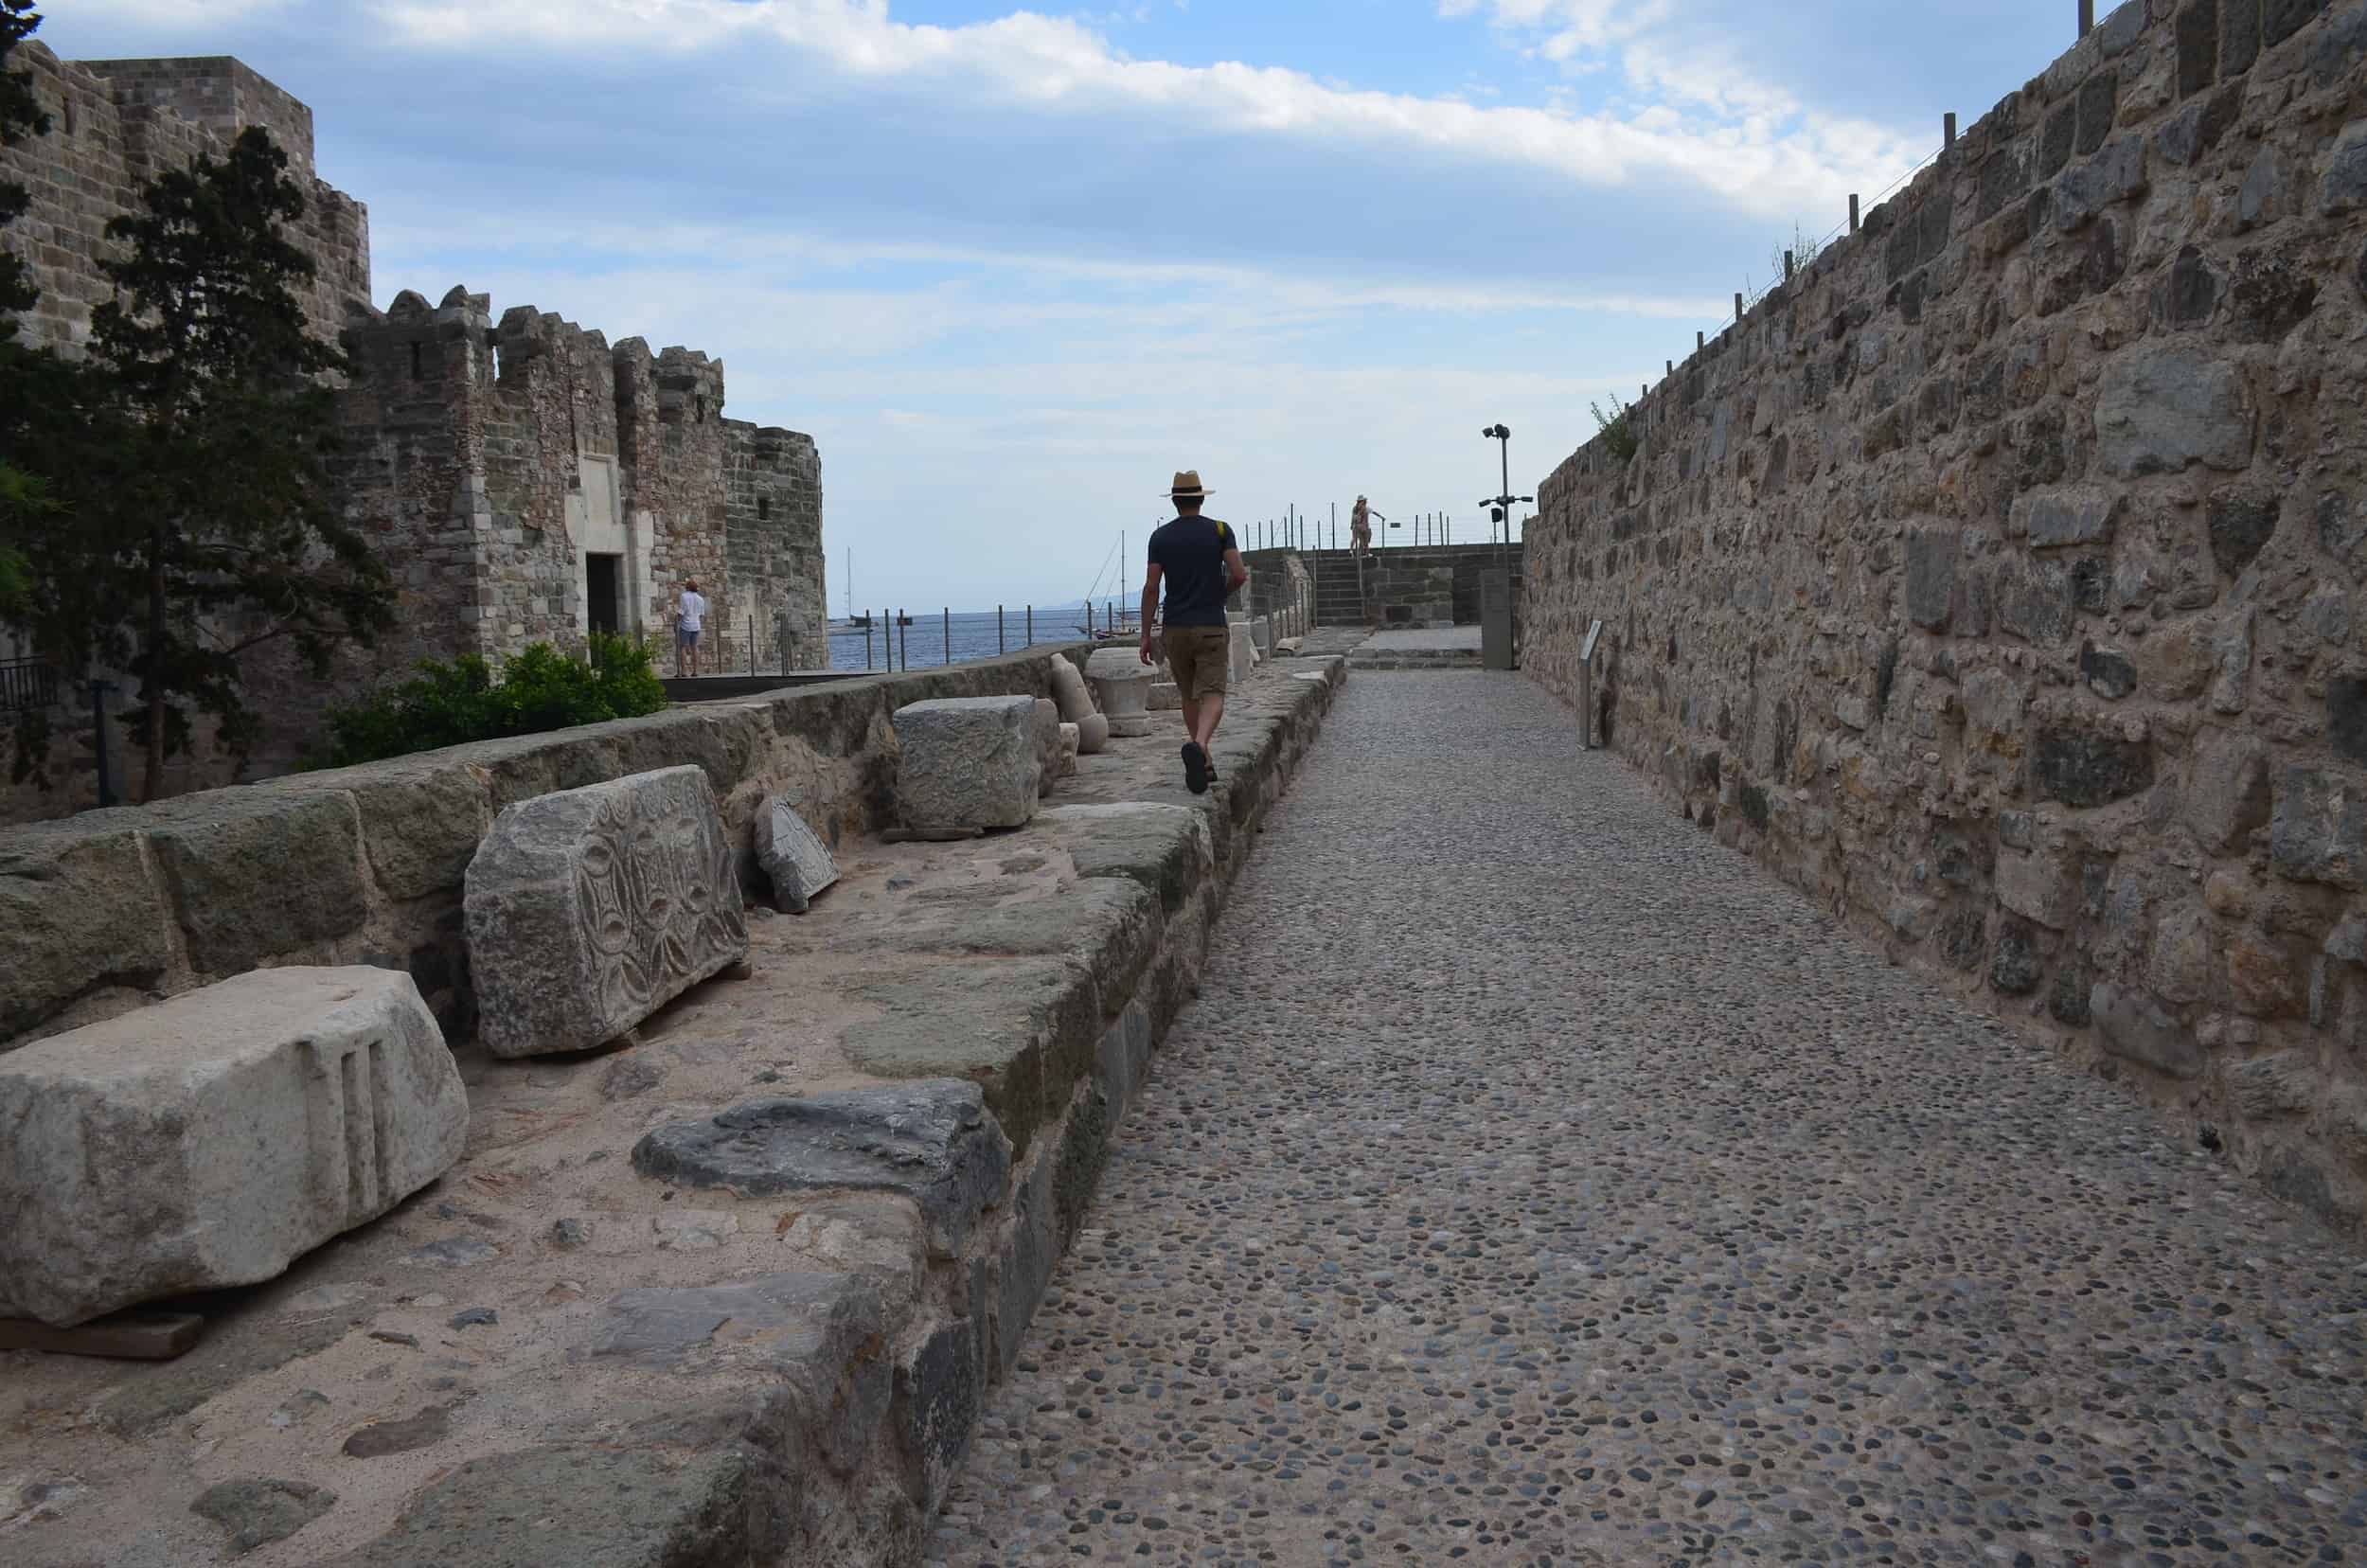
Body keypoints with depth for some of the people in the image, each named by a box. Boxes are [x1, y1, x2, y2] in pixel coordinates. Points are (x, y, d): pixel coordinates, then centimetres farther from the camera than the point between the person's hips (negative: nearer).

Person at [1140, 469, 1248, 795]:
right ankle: (1197, 746, -36)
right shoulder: (1220, 530, -1)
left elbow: (1151, 587, -3)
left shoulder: (1160, 536, 3)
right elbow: (1239, 574, -10)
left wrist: (1146, 634, 0)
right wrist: (1222, 594, 12)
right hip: (1211, 627, -2)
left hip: (1175, 628, 2)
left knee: (1189, 695, 17)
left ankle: (1203, 762, 22)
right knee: (1212, 696, -7)